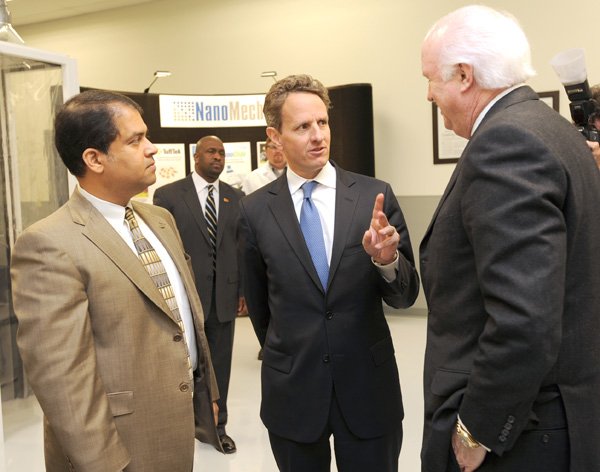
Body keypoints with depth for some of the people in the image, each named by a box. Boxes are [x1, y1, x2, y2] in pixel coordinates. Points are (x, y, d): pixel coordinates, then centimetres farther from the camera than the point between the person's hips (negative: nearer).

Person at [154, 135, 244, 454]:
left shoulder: (236, 197, 8)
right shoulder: (168, 195, -3)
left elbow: (243, 246, 8)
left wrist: (244, 290, 5)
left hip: (224, 295, 3)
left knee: (220, 364, 12)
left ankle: (216, 425, 28)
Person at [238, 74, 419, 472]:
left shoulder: (375, 196, -6)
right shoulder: (255, 210, -5)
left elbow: (405, 296, -5)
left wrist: (387, 260, -25)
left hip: (369, 384, 0)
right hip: (292, 391, 1)